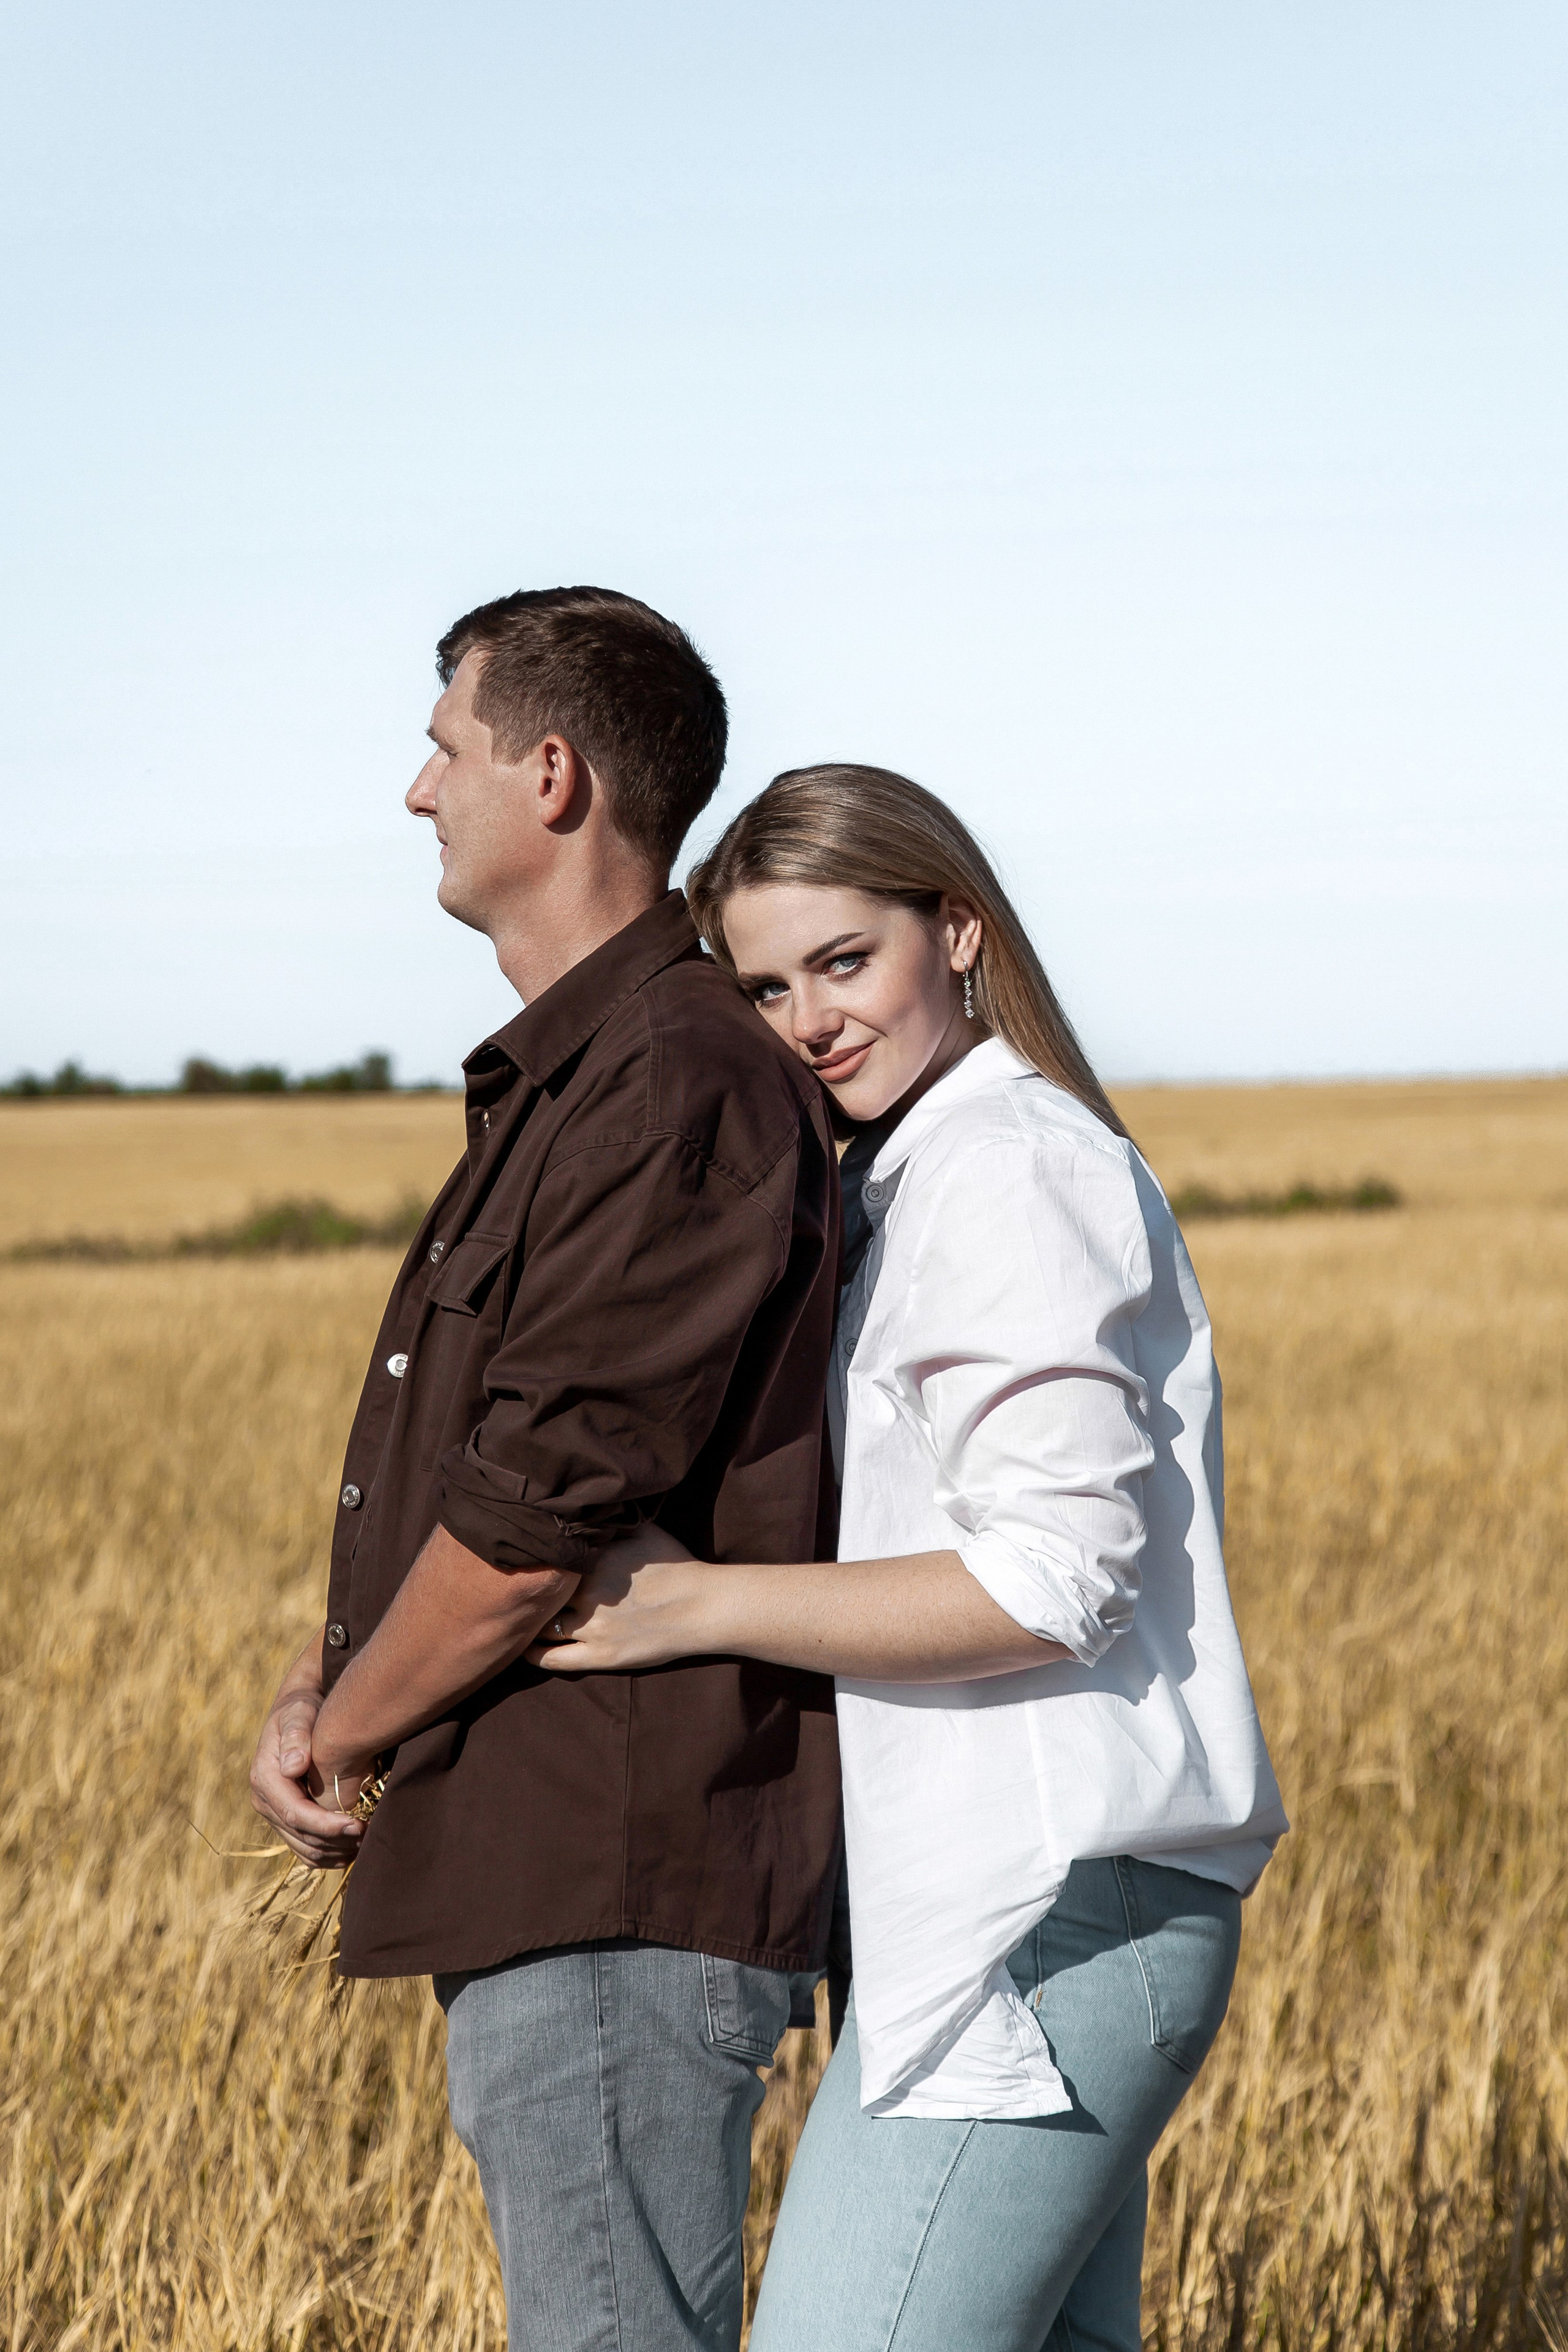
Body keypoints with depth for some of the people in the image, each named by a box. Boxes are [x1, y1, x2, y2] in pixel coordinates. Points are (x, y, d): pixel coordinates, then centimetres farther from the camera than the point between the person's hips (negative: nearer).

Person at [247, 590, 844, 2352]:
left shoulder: (680, 1092, -18)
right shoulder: (565, 1085, 17)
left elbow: (540, 1517, -21)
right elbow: (461, 1454, 20)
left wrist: (351, 1736, -6)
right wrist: (314, 1690, 4)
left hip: (625, 1886, -11)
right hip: (546, 1880, 11)